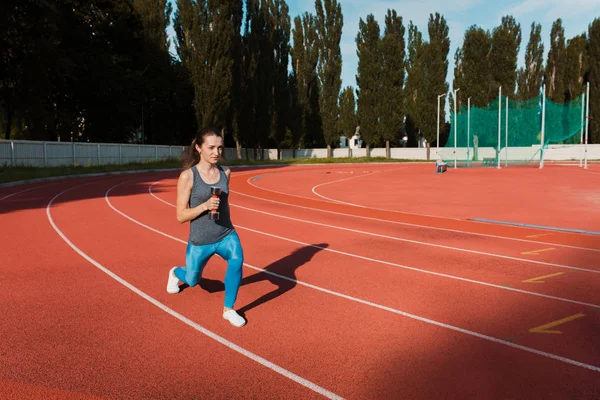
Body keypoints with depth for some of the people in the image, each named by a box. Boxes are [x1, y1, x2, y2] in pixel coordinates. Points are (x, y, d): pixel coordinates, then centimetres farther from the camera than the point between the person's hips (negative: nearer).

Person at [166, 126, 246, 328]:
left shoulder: (225, 172, -3)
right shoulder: (187, 176, -16)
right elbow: (181, 216, -15)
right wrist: (205, 205, -30)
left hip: (226, 235, 2)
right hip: (200, 241, -2)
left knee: (237, 259, -30)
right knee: (192, 280, 20)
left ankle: (228, 309, -10)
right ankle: (175, 273, 58)